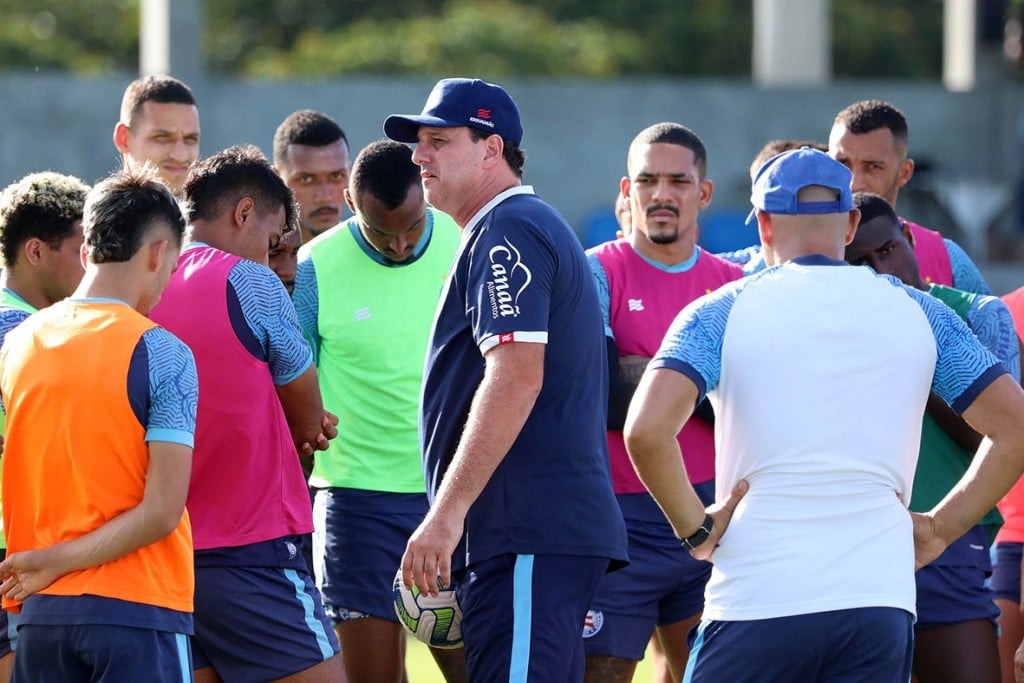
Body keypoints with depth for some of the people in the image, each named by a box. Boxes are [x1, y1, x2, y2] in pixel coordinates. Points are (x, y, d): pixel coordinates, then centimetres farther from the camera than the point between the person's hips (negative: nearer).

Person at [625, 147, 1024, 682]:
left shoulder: (722, 313, 2)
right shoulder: (918, 312, 10)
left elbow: (646, 430, -13)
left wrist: (695, 528, 0)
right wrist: (941, 528, 11)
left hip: (756, 603, -2)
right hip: (880, 599, 2)